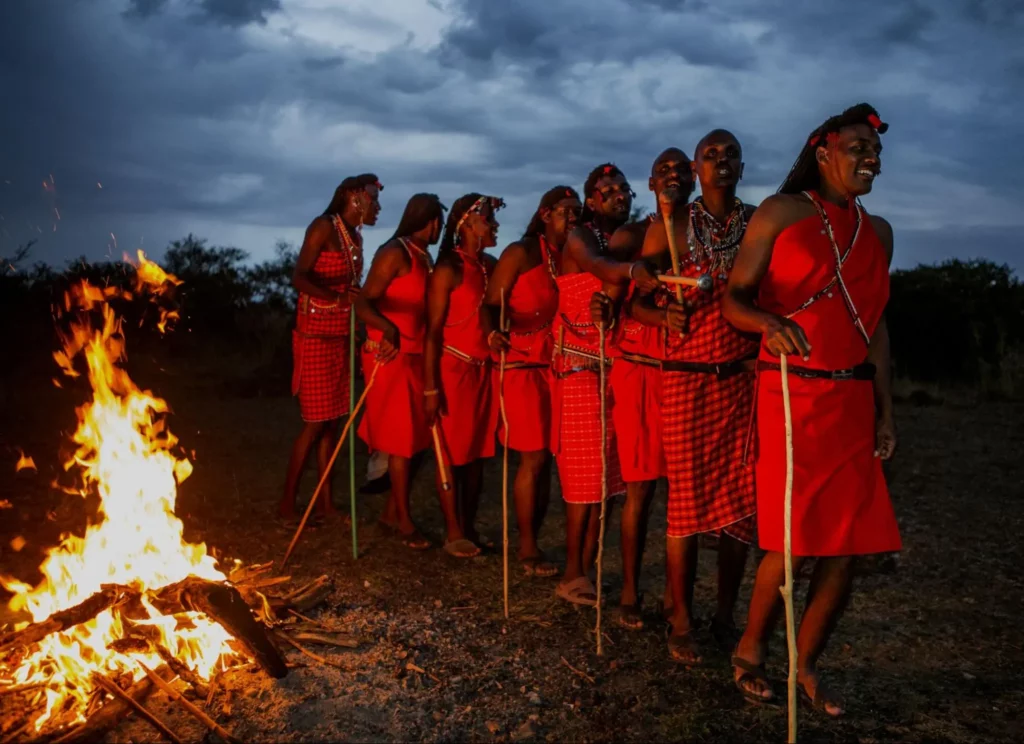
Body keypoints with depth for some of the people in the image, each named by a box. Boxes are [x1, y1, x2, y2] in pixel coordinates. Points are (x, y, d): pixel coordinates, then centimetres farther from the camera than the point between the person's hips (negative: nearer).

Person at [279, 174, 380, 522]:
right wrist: (337, 298, -33)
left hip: (341, 337, 8)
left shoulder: (356, 236, 14)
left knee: (331, 421, 9)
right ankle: (287, 502, 7)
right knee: (315, 423, -6)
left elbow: (349, 285, 12)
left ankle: (325, 501, 15)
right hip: (316, 336, -8)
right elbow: (299, 278, -20)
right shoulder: (324, 226, -10)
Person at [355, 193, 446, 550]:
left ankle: (391, 511, 24)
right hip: (389, 356, -8)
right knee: (401, 440, -3)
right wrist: (388, 329, -37)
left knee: (415, 438, 11)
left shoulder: (424, 257, 12)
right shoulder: (395, 253, -12)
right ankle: (403, 520, 9)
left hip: (415, 356, 8)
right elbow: (363, 302, -19)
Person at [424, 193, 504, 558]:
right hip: (454, 369, -6)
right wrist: (431, 386, -17)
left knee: (477, 453, 12)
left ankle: (470, 526, 23)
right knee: (452, 454, 3)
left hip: (484, 370, 7)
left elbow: (496, 314, 11)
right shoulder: (449, 270, -11)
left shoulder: (491, 265, 8)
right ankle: (453, 532, 14)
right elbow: (433, 331, -13)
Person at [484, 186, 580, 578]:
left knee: (546, 458, 9)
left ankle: (532, 541, 21)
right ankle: (527, 549, 7)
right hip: (522, 364, -6)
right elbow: (492, 305, -12)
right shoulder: (521, 253, -7)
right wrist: (494, 332, -30)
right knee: (534, 458, -6)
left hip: (556, 365, 6)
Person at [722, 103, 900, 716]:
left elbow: (876, 324, 16)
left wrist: (885, 409, 11)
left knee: (849, 545, 3)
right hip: (791, 393, -5)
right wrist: (770, 323, -27)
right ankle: (750, 651, 18)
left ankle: (807, 664, 22)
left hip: (853, 400, 5)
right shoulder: (780, 212, 0)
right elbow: (733, 298, -5)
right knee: (793, 542, -6)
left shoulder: (878, 231, 15)